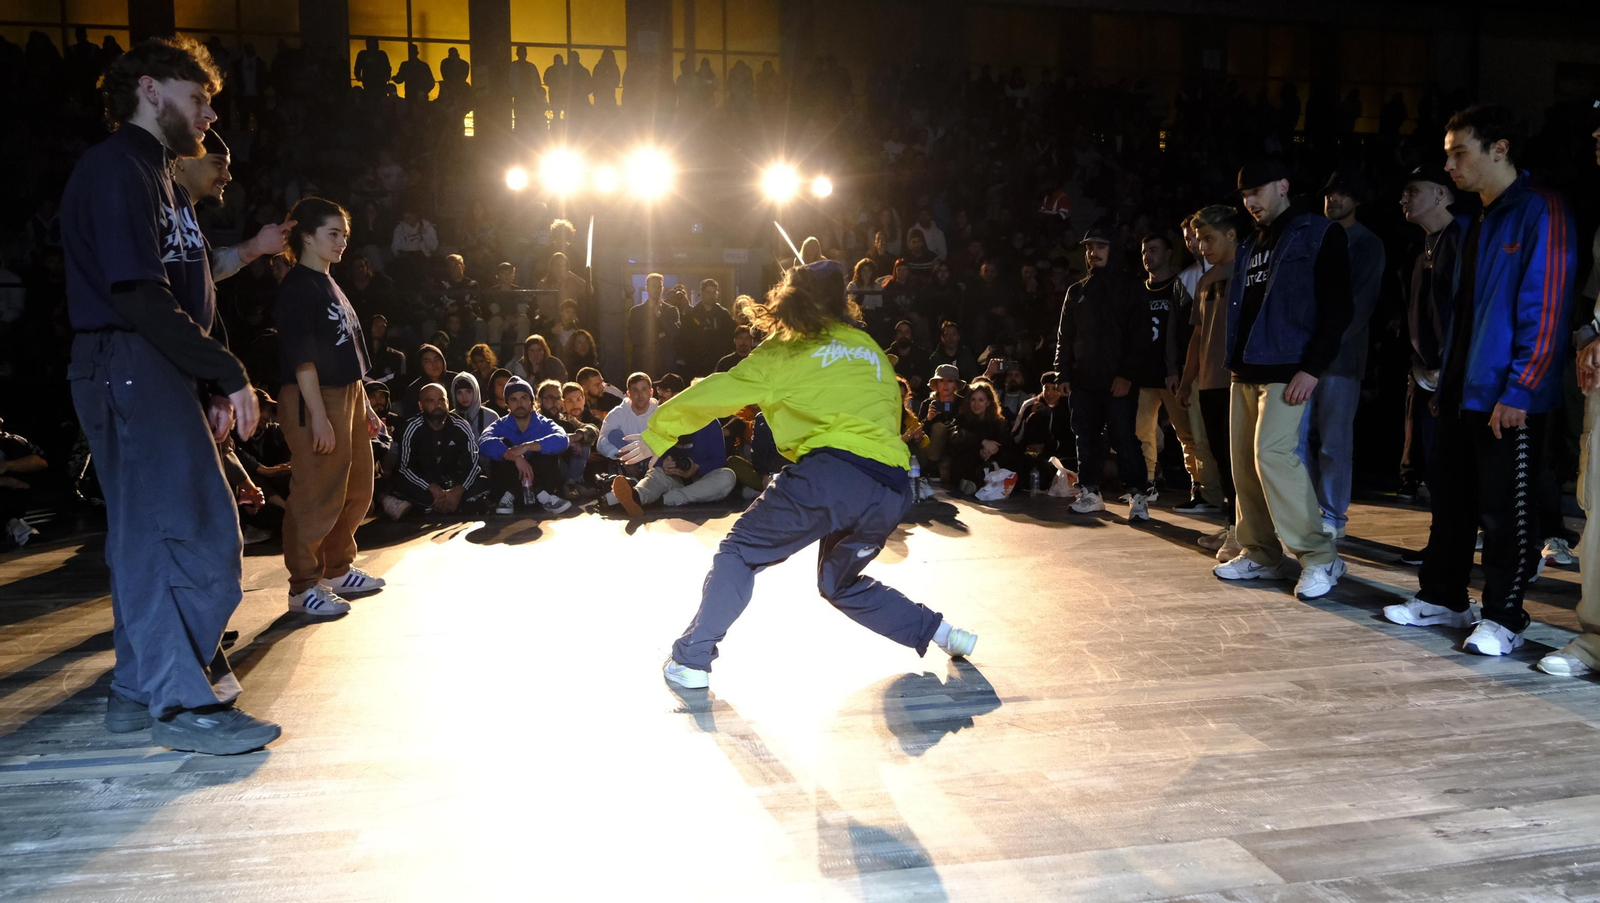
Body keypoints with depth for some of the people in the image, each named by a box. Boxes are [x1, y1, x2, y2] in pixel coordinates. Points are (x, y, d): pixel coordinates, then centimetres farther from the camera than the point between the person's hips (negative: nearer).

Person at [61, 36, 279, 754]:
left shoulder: (155, 175, 23)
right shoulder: (116, 167, -9)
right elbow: (139, 295, -18)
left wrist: (215, 387, 11)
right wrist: (229, 374, -17)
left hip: (151, 371, 10)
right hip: (128, 365, -10)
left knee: (148, 532, 12)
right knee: (201, 533, -11)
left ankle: (139, 690, 20)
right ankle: (181, 700, -4)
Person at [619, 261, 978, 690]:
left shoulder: (786, 351, 11)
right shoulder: (870, 349, 25)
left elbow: (719, 392, 12)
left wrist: (657, 434, 22)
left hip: (832, 470, -5)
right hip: (893, 489, 6)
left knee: (740, 551, 12)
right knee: (841, 583, 28)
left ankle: (691, 659, 5)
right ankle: (938, 630, 19)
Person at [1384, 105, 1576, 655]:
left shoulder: (1540, 212, -10)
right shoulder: (1476, 222, 17)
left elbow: (1545, 309, -16)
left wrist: (1519, 389, -19)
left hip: (1508, 400, -8)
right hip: (1462, 392, 8)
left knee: (1505, 509, 0)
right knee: (1451, 501, 14)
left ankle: (1503, 618, 11)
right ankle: (1443, 598, 26)